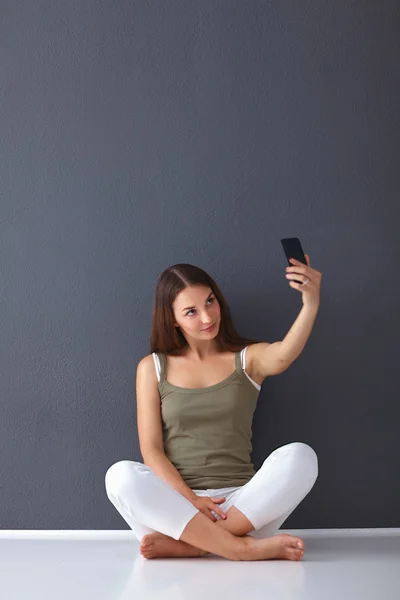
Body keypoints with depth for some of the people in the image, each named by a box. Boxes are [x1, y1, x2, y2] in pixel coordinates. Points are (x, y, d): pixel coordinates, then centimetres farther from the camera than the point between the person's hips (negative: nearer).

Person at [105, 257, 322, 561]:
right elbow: (151, 450, 1)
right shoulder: (152, 368, 9)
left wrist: (311, 304, -38)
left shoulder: (248, 358, 8)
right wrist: (189, 499, -16)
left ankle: (189, 545, -27)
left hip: (243, 503, 0)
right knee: (121, 476, -29)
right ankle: (245, 548, -30)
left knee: (300, 457, -27)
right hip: (176, 505, 0)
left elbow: (284, 356, -18)